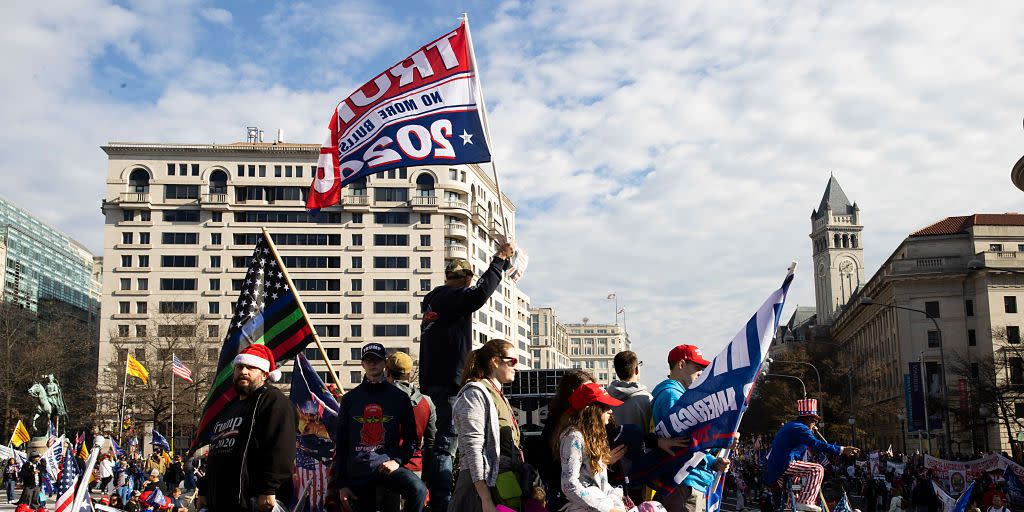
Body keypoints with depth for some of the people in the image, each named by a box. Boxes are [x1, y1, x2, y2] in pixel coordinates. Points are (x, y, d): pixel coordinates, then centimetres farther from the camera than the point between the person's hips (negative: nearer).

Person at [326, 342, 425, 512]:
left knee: (418, 489, -30)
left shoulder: (399, 397, 6)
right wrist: (341, 484, 4)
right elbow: (341, 443, 9)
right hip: (357, 472, 2)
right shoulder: (350, 399, 9)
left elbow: (411, 439, 8)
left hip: (387, 466, -2)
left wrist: (397, 460, -11)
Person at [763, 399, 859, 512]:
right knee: (817, 469, -18)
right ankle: (805, 502, -23)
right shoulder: (800, 428, -11)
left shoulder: (789, 425, 21)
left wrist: (811, 431, 29)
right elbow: (816, 444, -24)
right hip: (783, 465, -11)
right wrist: (841, 450, -26)